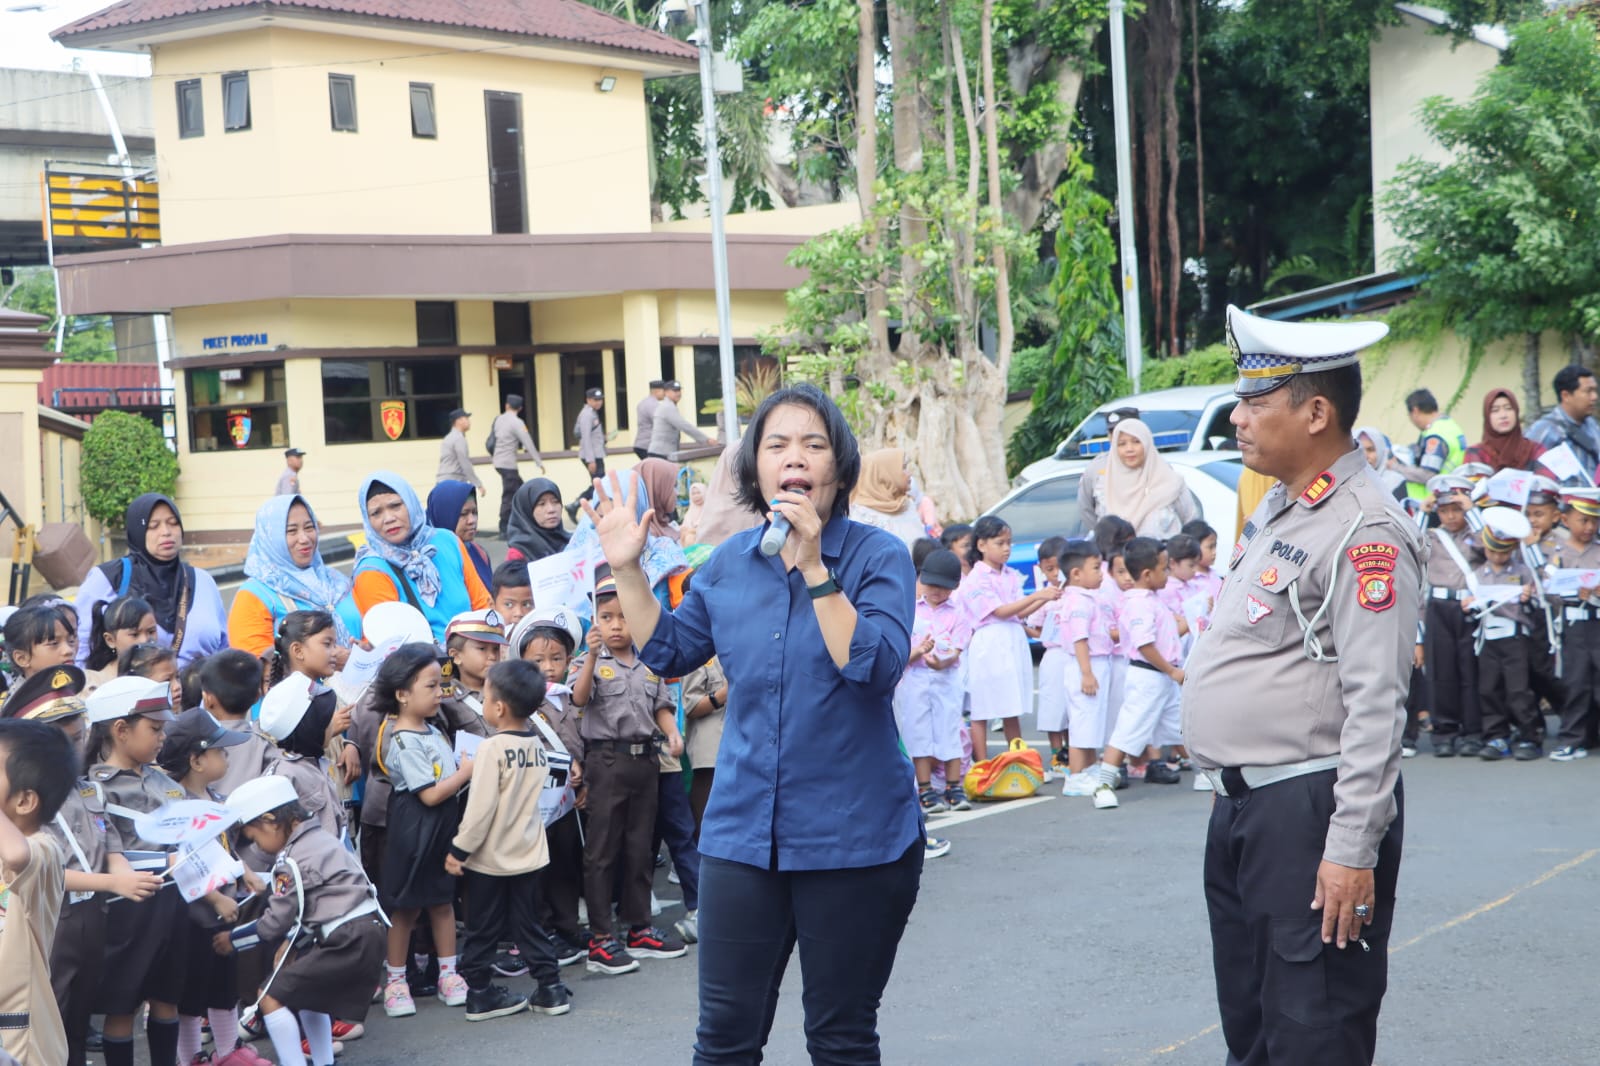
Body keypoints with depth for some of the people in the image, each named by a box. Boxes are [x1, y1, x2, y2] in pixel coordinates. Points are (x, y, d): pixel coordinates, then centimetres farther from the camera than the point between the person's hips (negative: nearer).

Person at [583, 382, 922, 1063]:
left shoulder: (877, 556, -7)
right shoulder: (730, 561, 7)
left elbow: (876, 665, -22)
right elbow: (668, 651, 20)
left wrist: (813, 566, -25)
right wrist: (627, 569, 10)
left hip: (853, 839, -4)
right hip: (743, 833, 4)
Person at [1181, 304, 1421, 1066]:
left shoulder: (1363, 532, -17)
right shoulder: (1276, 510, 13)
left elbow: (1376, 705, -22)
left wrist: (1353, 851, -24)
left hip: (1308, 808, -10)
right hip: (1241, 806, 10)